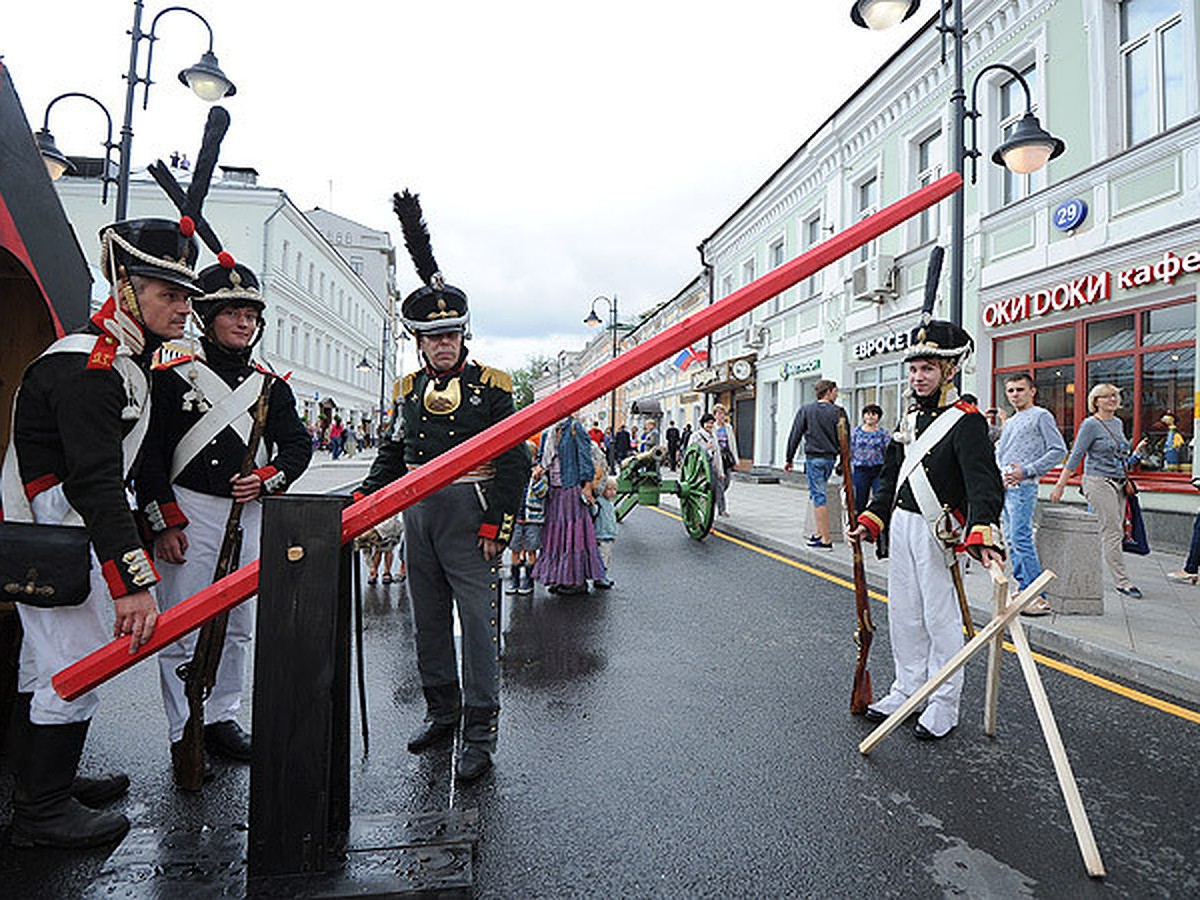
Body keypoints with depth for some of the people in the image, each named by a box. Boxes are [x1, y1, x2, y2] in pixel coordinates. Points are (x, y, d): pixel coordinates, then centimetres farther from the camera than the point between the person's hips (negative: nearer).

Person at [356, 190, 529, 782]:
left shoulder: (490, 387, -5)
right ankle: (441, 712, 33)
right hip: (418, 516, 6)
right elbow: (391, 455, 15)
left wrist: (497, 524, -15)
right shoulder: (409, 391, 11)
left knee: (478, 622, -2)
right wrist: (362, 502, 2)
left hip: (470, 516, -6)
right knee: (428, 622, 15)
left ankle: (480, 734, 8)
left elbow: (514, 460, -9)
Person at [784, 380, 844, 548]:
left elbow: (794, 436, 0)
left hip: (814, 457, -3)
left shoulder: (806, 410, 1)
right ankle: (820, 533, 15)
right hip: (830, 458, 3)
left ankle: (826, 539, -5)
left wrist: (789, 459, 5)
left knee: (819, 496, -4)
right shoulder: (838, 412, 2)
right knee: (818, 494, 15)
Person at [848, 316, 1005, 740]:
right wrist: (871, 520, 12)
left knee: (940, 617, 3)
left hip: (936, 530, -7)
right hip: (901, 526, 8)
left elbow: (983, 482, -25)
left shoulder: (966, 420, -12)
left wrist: (983, 533, -40)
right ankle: (908, 689, 30)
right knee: (903, 614, 15)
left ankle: (944, 705, 18)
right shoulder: (911, 415, 12)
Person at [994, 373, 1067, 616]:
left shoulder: (1041, 416, -1)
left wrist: (1026, 471, -14)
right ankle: (1023, 589, 16)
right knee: (1011, 540, 9)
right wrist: (1000, 474, 10)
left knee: (1021, 538, -14)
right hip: (1003, 487, 8)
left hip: (1022, 487, -8)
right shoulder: (1009, 422, 23)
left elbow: (1059, 450, -8)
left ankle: (1039, 597, -10)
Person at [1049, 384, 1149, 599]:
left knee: (1113, 532, 7)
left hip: (1118, 484, 8)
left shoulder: (1118, 423, 15)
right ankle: (1122, 581, -4)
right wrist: (1060, 485, -13)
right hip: (1099, 483, -8)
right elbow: (1076, 456, -10)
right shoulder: (1090, 424, -8)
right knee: (1112, 531, -9)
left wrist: (1137, 452, 10)